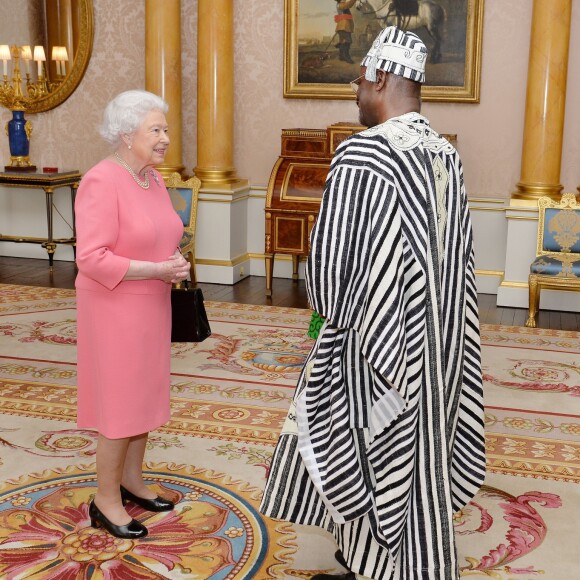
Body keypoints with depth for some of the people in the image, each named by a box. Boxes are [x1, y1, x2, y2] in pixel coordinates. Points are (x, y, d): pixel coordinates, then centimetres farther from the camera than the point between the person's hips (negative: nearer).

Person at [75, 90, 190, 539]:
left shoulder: (153, 178, 7)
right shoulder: (101, 182, -19)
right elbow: (92, 258, -24)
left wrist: (175, 263, -4)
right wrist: (157, 270, -23)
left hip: (150, 305, 8)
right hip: (115, 308, -8)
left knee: (145, 393, 15)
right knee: (120, 402, -1)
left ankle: (131, 481, 30)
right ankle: (105, 501, 14)